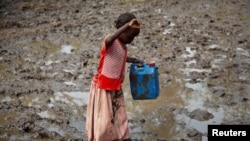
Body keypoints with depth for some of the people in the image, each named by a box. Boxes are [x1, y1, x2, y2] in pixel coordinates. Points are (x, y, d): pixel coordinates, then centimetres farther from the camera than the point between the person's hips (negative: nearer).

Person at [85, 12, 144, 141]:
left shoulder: (123, 45, 6)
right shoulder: (111, 41, -19)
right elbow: (108, 40, -46)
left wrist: (135, 60, 23)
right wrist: (127, 26, -54)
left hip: (116, 88, 8)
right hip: (103, 87, -8)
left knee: (119, 118, 13)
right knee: (103, 120, 1)